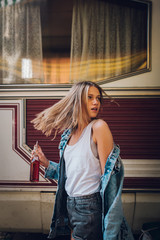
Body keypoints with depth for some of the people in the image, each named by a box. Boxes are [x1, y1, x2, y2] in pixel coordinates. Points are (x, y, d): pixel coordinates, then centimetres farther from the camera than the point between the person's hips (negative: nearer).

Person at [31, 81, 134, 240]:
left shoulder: (98, 127, -14)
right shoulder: (68, 134, 5)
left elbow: (107, 173, -15)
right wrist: (46, 163, 6)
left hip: (90, 205, -6)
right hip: (70, 203, 6)